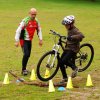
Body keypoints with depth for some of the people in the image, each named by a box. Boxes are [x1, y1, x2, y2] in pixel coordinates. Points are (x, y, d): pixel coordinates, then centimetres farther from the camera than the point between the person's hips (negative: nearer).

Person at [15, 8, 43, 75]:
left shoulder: (36, 21, 1)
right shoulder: (25, 21, -19)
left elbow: (39, 30, 15)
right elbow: (18, 30, -19)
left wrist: (40, 39, 7)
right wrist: (17, 41, -23)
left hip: (30, 40, 6)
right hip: (24, 40, -6)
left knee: (28, 55, 10)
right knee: (26, 54, -17)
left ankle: (24, 69, 25)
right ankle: (24, 69, -6)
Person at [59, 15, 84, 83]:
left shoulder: (75, 30, -17)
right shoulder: (69, 30, 9)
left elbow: (81, 35, -37)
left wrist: (72, 37, -44)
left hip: (73, 49, -9)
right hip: (68, 48, 9)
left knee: (64, 61, -24)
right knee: (61, 62, 1)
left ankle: (75, 68, 2)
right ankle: (65, 78, 13)